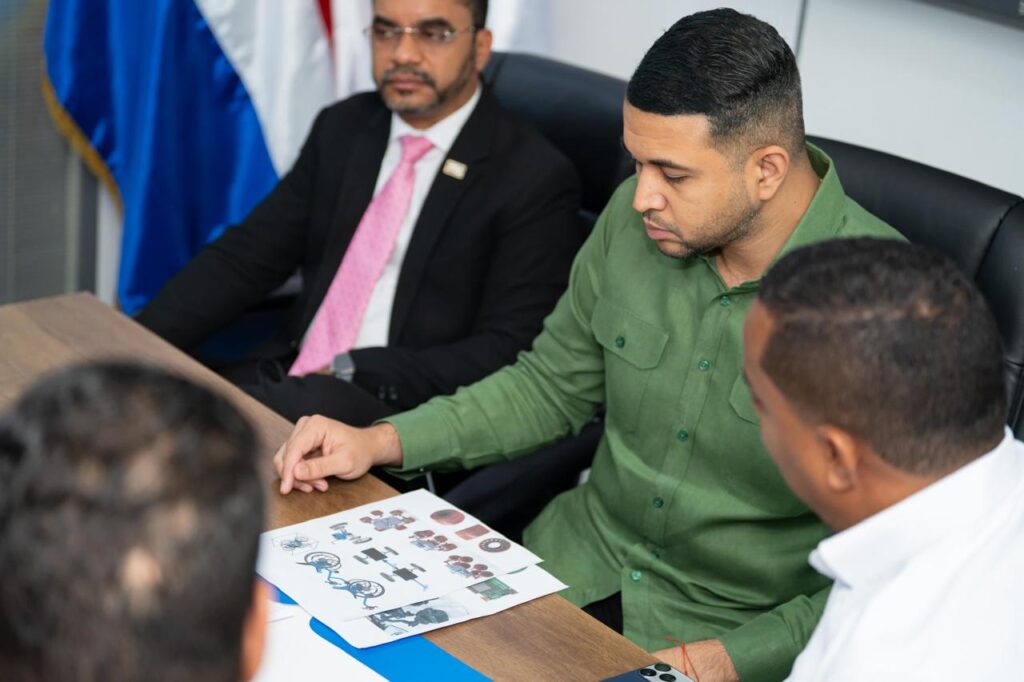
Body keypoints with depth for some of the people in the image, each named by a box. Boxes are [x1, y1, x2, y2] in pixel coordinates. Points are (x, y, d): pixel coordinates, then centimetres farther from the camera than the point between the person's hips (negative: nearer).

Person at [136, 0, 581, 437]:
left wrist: (350, 371, -18)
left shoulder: (535, 178, -5)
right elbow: (246, 257, 10)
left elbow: (507, 354, -11)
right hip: (285, 379, 6)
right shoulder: (342, 129, 13)